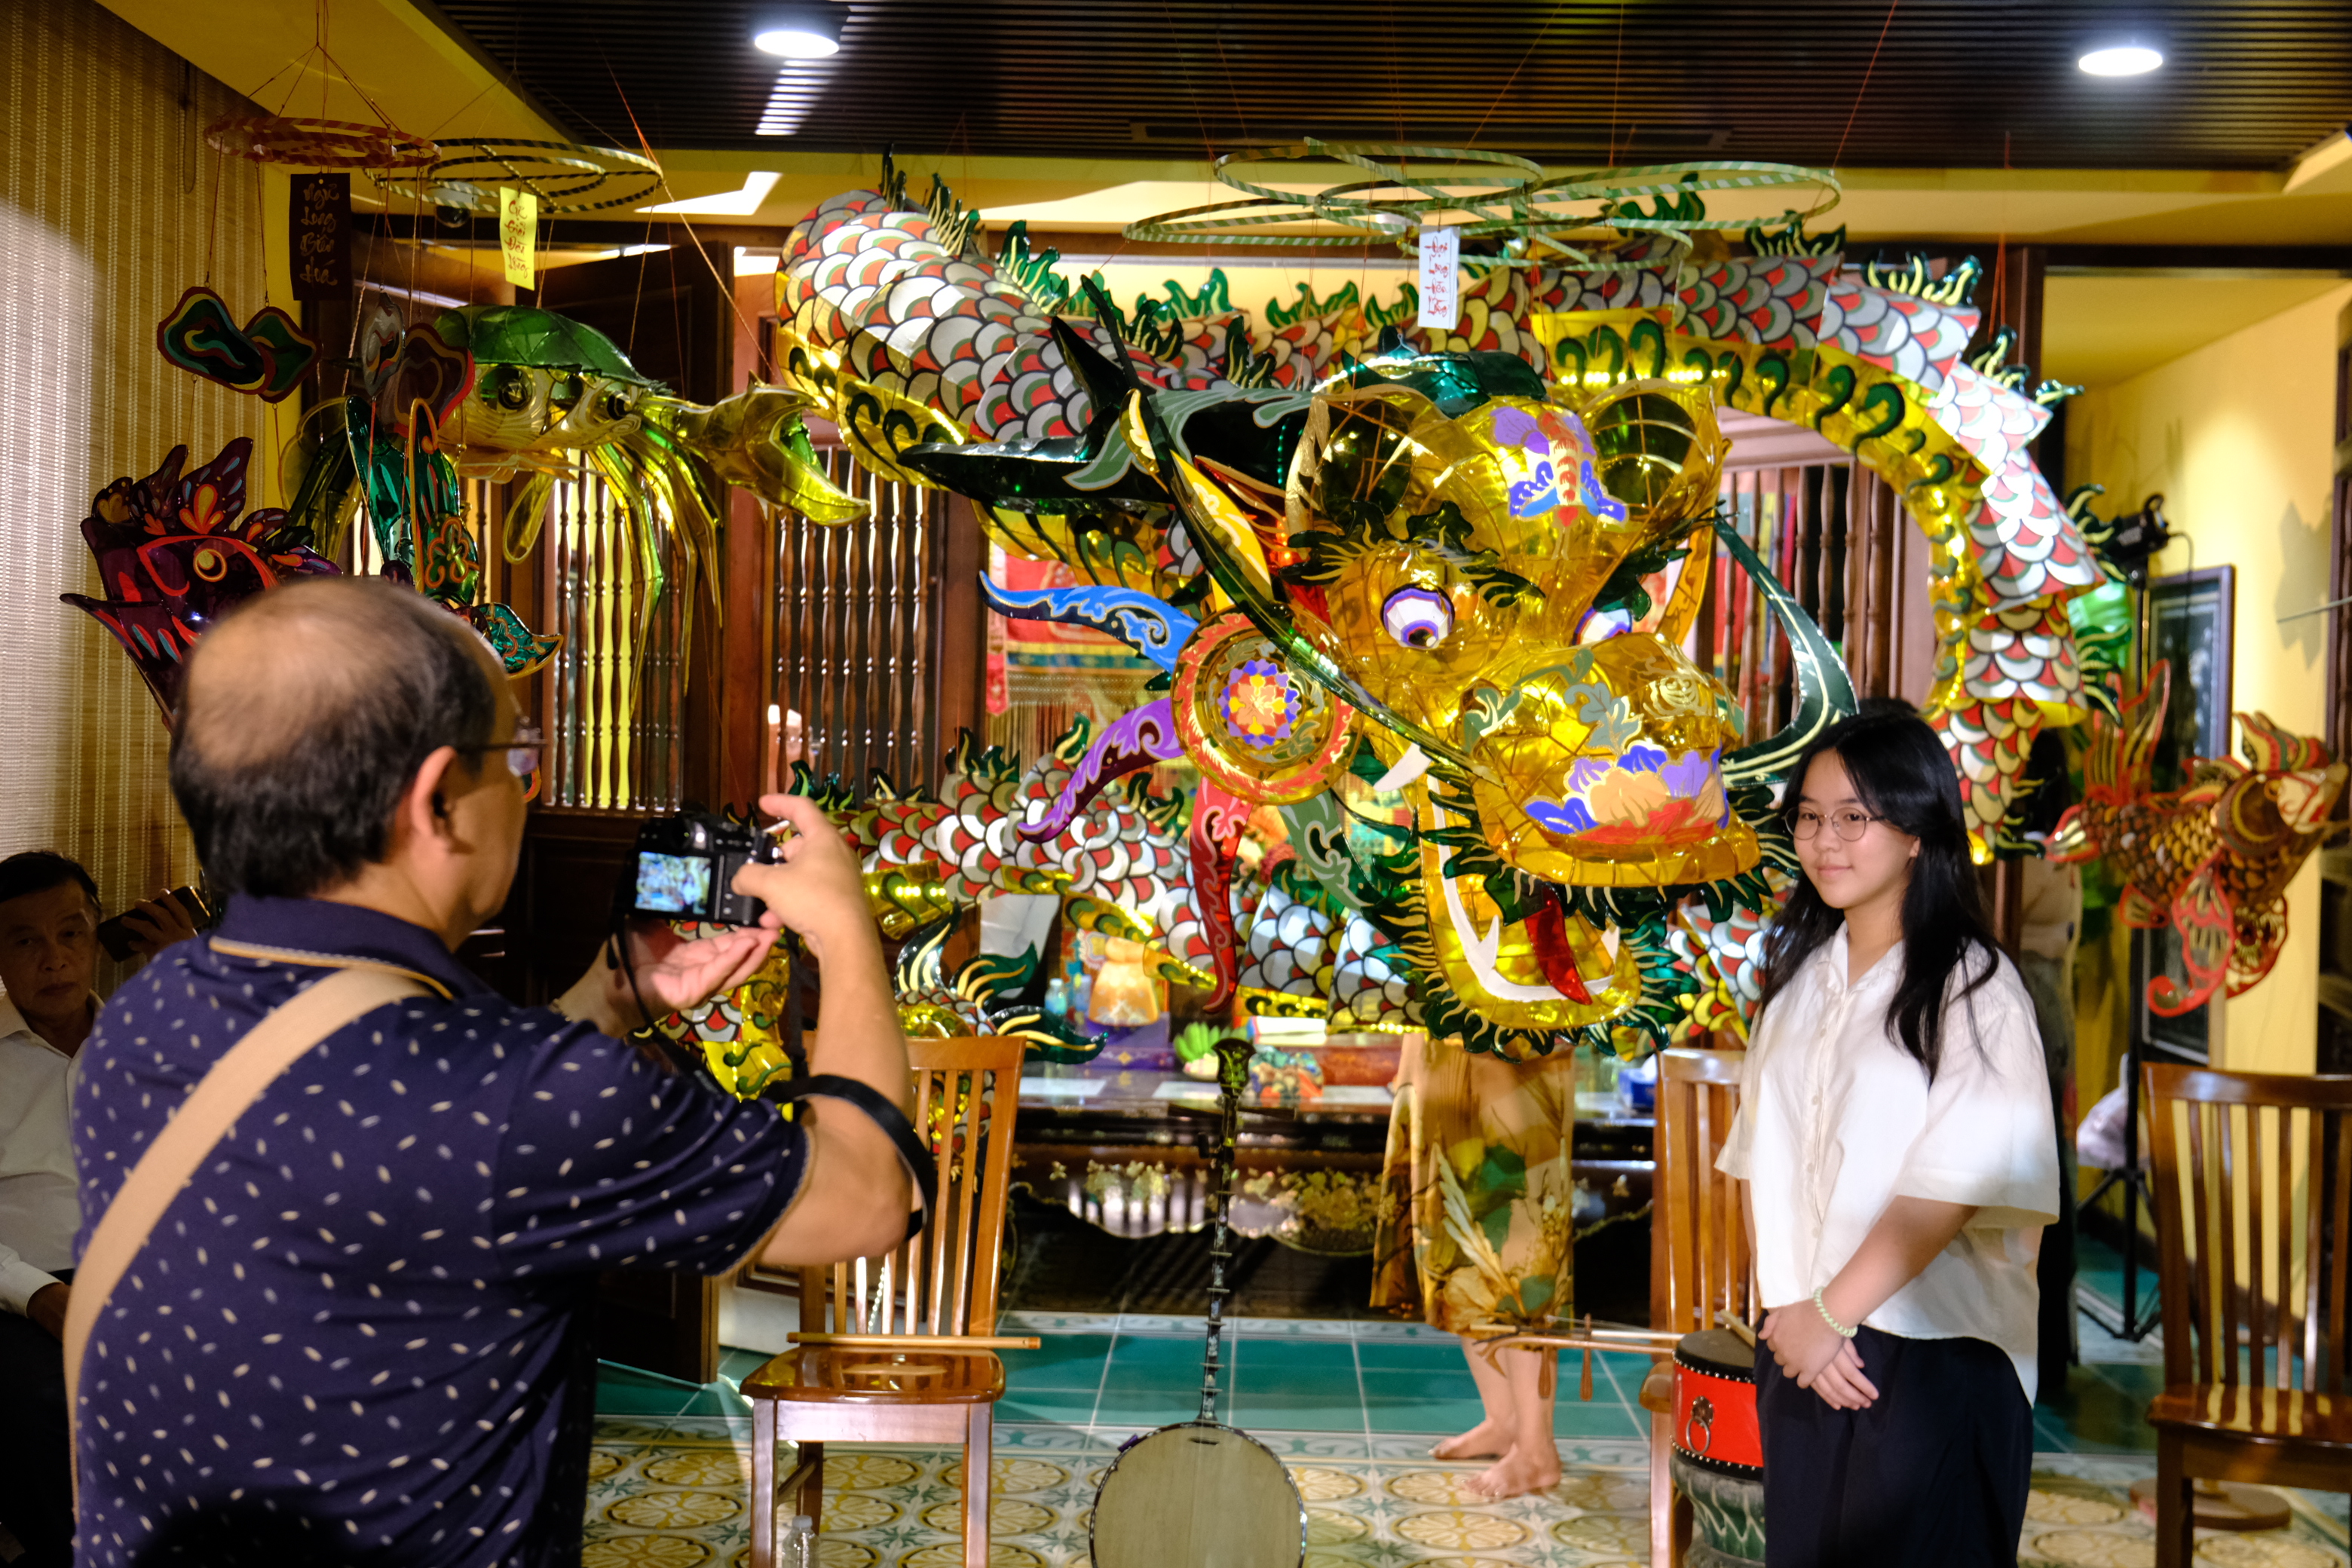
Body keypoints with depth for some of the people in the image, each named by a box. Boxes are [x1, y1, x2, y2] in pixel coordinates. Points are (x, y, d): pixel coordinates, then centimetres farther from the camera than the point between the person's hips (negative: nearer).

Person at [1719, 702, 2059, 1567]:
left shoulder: (1974, 990, -9)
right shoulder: (1798, 978, 10)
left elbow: (1949, 1188, -15)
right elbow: (1763, 1162, 7)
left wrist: (1830, 1314, -11)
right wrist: (1791, 1314, -5)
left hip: (1934, 1364, -5)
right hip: (1799, 1350, 6)